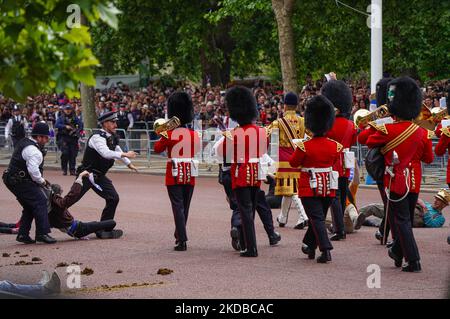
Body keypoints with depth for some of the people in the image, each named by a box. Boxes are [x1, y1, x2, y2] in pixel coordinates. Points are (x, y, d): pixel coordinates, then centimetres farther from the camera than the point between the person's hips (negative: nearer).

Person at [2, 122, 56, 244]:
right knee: (40, 201, -11)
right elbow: (33, 170, -27)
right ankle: (42, 233, -16)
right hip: (21, 182, -11)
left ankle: (23, 234, 14)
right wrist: (42, 181, -9)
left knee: (29, 206, 17)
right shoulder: (34, 151, -18)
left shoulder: (24, 143, 16)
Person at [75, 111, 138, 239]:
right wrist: (125, 155, -33)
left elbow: (117, 150, 26)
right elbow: (105, 153, -35)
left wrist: (129, 164, 28)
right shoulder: (97, 137, -20)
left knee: (113, 198, 2)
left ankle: (104, 230, 11)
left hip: (99, 176, 9)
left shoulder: (112, 137, 8)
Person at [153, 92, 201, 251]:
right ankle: (179, 235, 31)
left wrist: (162, 135, 13)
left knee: (178, 206, -4)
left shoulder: (169, 134, -11)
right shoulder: (194, 135, 0)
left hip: (174, 174, -4)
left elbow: (157, 149, 2)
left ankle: (182, 241, -11)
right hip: (190, 175, 4)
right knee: (185, 206, 16)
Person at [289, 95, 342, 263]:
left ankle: (326, 250, -18)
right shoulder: (335, 146, -5)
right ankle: (310, 246, 32)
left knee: (317, 218, -5)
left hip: (309, 188, -4)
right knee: (319, 217, 18)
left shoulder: (304, 146, -16)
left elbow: (293, 163, -2)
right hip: (328, 188, 4)